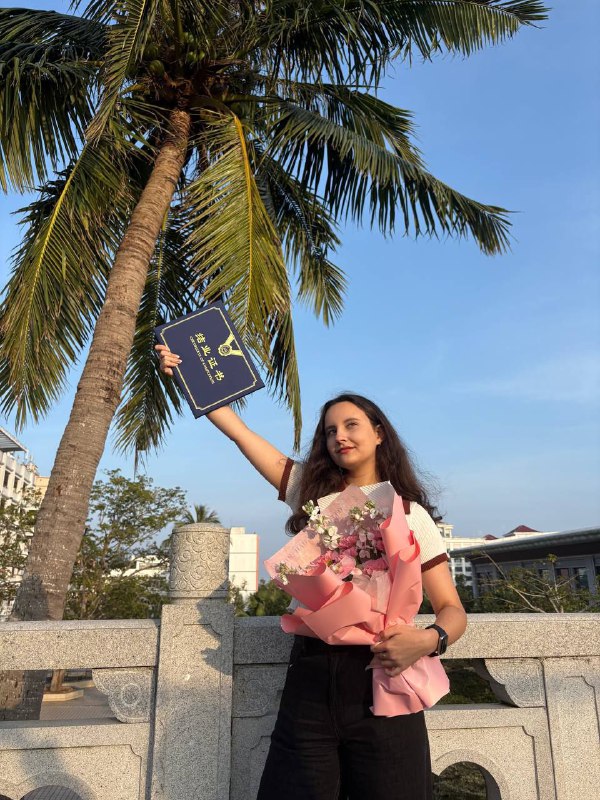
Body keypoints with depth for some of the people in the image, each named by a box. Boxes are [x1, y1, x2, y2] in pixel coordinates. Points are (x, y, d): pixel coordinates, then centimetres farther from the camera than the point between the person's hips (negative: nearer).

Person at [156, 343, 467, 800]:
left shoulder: (410, 514, 2)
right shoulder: (312, 493, 9)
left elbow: (453, 610, 1)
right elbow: (240, 432, 9)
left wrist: (429, 639, -21)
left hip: (380, 679, -2)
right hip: (311, 678, 2)